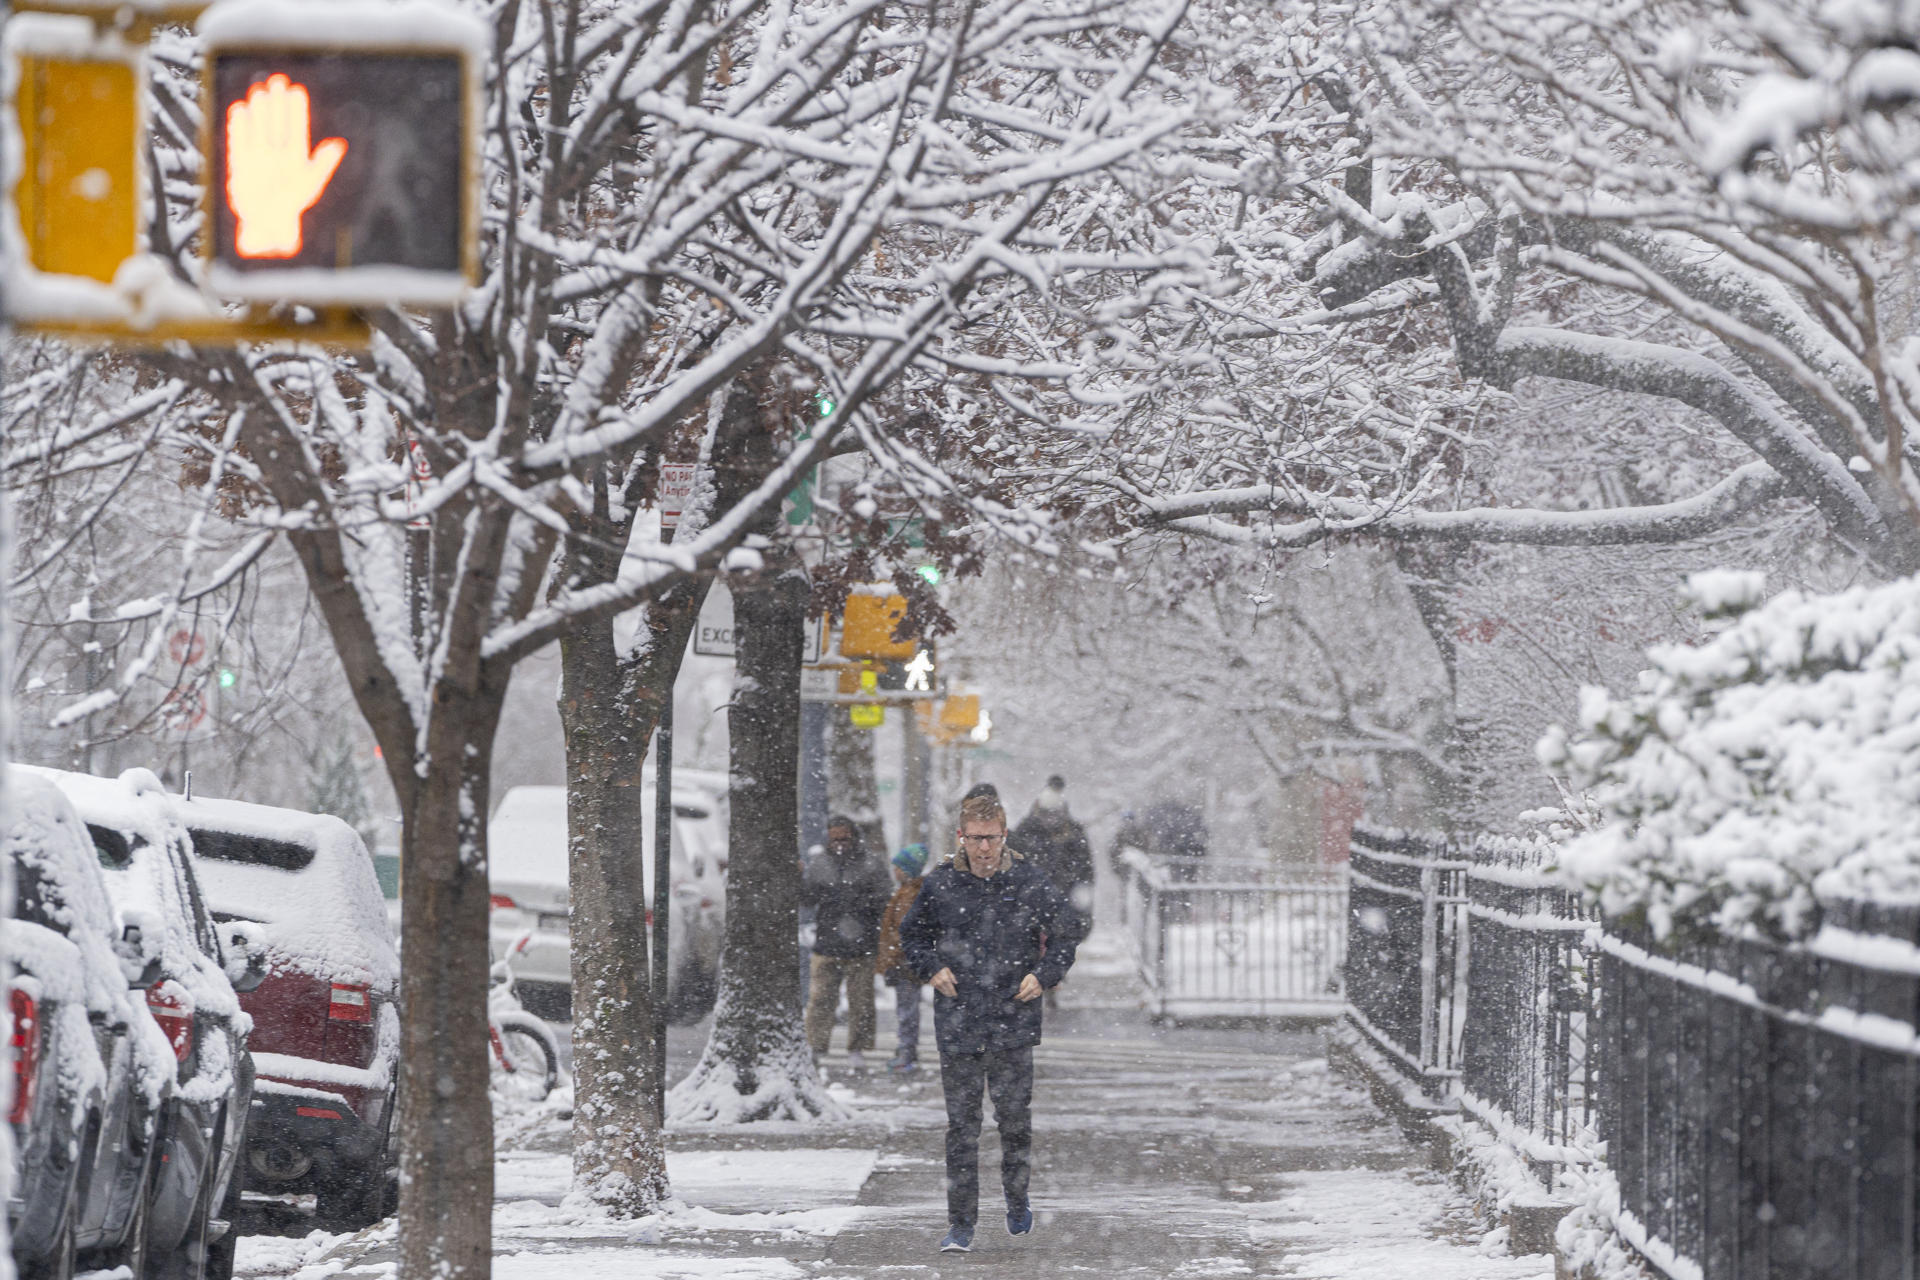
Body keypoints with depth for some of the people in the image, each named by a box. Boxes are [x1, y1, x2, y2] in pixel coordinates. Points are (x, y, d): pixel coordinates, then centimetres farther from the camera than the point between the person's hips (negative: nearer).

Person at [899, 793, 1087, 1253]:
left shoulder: (1029, 883, -2)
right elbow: (912, 933, 18)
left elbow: (1069, 930, 10)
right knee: (961, 1125, 1)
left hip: (1013, 1023, -1)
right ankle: (961, 1224, 6)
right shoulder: (940, 884, 1)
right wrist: (931, 968, 1)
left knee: (1015, 1119, 4)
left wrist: (1044, 975, -2)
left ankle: (1017, 1201, 29)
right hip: (957, 1023, 1)